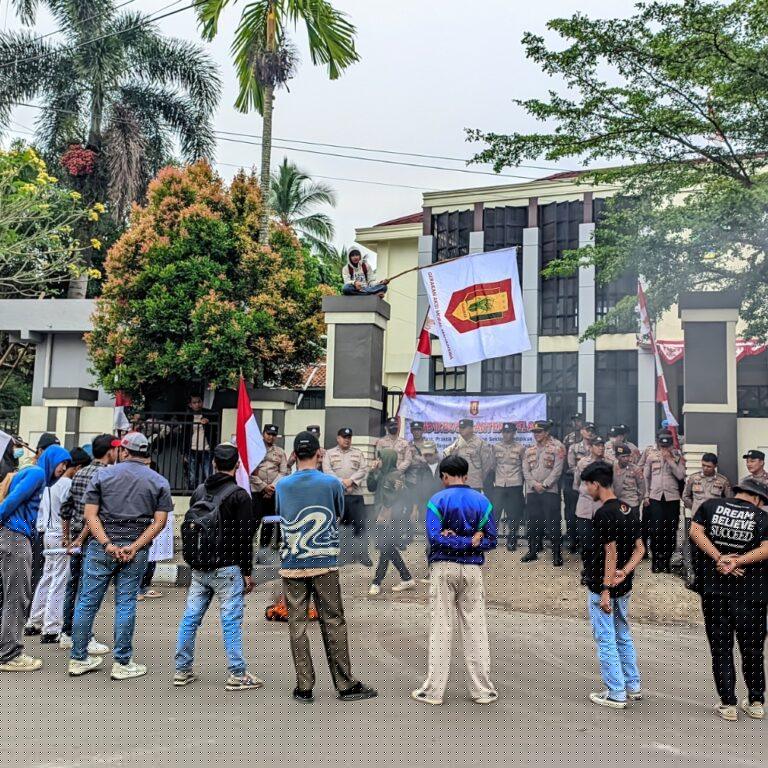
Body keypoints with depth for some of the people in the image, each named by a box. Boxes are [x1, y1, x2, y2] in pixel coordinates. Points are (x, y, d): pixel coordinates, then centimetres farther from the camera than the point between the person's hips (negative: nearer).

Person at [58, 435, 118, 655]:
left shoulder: (80, 474, 12)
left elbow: (66, 507, 15)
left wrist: (66, 536, 20)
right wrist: (81, 538, -16)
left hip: (75, 538, 8)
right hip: (92, 538, -8)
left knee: (73, 584, 14)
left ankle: (67, 634, 23)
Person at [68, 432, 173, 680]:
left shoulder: (103, 475, 3)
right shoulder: (159, 482, 3)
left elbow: (90, 514, -4)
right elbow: (160, 521, -5)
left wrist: (107, 544, -10)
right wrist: (134, 547, -9)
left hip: (100, 547, 0)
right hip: (135, 551, 0)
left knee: (87, 601, 9)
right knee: (125, 604, 6)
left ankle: (78, 659, 17)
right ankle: (122, 663, 10)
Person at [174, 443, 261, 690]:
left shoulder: (199, 491, 10)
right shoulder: (239, 495, -11)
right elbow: (245, 537, -11)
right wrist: (248, 572, -5)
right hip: (227, 569, -6)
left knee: (190, 618, 11)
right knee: (231, 621, -2)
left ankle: (182, 670, 19)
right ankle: (237, 675, 3)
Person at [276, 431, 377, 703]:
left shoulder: (282, 485, 1)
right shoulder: (332, 483, -4)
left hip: (291, 565, 2)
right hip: (325, 563, -1)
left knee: (297, 624, 7)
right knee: (333, 623, 5)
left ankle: (304, 687, 11)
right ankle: (345, 685, 11)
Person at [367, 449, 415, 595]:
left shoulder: (396, 475, -12)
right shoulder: (382, 475, 12)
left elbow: (398, 498, -16)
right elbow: (371, 488, 13)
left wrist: (388, 514, -17)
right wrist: (373, 471, 3)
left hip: (393, 518, -9)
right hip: (383, 517, 9)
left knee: (386, 549, -4)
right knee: (390, 549, 12)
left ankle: (376, 583, 2)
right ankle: (407, 579, 20)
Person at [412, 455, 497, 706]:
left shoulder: (437, 500, -5)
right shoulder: (482, 501, 4)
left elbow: (434, 538, -15)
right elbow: (491, 540, 1)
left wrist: (464, 542, -11)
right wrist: (473, 542, -6)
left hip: (443, 568, -2)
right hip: (472, 569, 2)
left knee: (440, 627, 3)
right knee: (476, 628, 7)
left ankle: (434, 690, 7)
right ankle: (482, 690, 12)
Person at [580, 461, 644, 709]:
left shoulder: (604, 514, -21)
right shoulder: (629, 510, 6)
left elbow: (611, 553, -22)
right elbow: (639, 549, 6)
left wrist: (605, 591, -19)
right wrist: (624, 572, -7)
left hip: (603, 587, -9)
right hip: (623, 587, 9)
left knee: (606, 640, 3)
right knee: (623, 637, 20)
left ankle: (616, 694, 10)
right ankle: (633, 687, 28)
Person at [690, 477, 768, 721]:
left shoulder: (710, 506, 3)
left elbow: (695, 531, -8)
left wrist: (719, 558, -13)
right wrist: (738, 562, -15)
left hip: (714, 591, 1)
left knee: (721, 649, 10)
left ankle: (728, 704, 11)